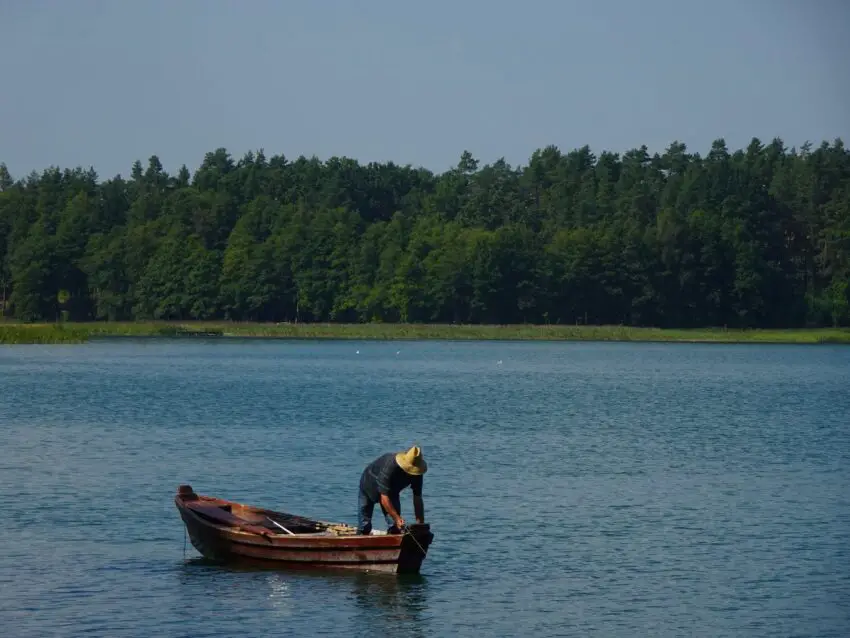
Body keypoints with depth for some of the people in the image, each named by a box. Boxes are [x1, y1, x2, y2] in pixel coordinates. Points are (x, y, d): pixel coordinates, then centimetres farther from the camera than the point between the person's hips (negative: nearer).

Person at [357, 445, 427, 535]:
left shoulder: (416, 473, -26)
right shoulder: (389, 467, -43)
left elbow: (418, 500, -20)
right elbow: (384, 499, -43)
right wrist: (397, 518, -47)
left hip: (392, 491, 4)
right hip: (370, 487, -4)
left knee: (395, 528, -11)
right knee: (364, 528, -3)